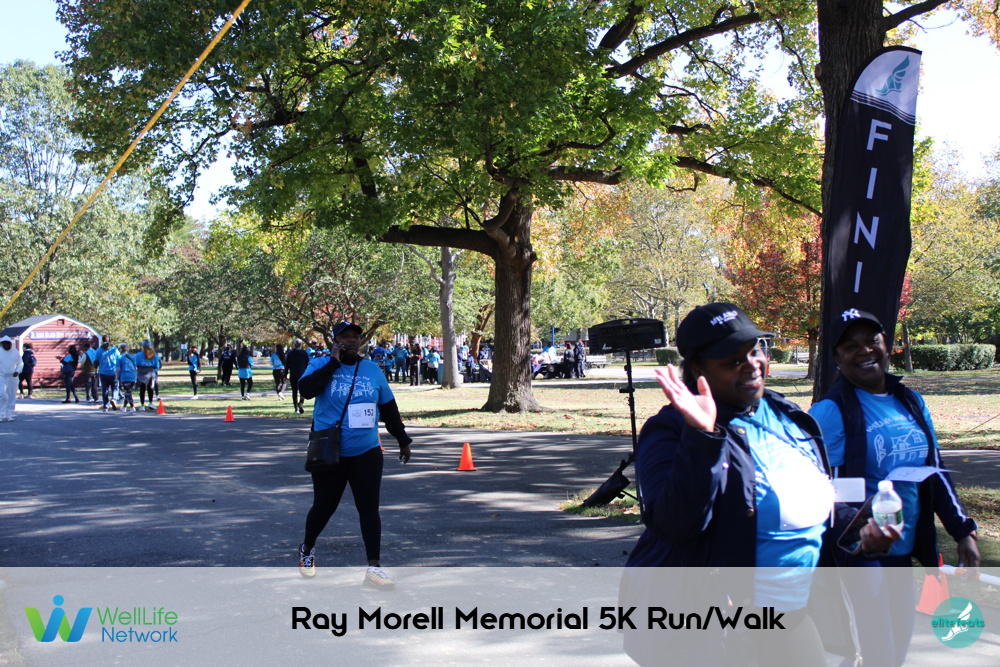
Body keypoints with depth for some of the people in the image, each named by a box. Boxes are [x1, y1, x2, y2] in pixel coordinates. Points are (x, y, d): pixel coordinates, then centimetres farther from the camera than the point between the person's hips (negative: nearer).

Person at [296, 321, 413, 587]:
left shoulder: (372, 369, 7)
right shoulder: (321, 364, -2)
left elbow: (388, 408, 15)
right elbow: (306, 389, -22)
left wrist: (403, 440, 16)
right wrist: (333, 363, -19)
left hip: (366, 452, 2)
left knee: (369, 508, -4)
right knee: (324, 506, 8)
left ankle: (374, 568, -1)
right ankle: (307, 550, 36)